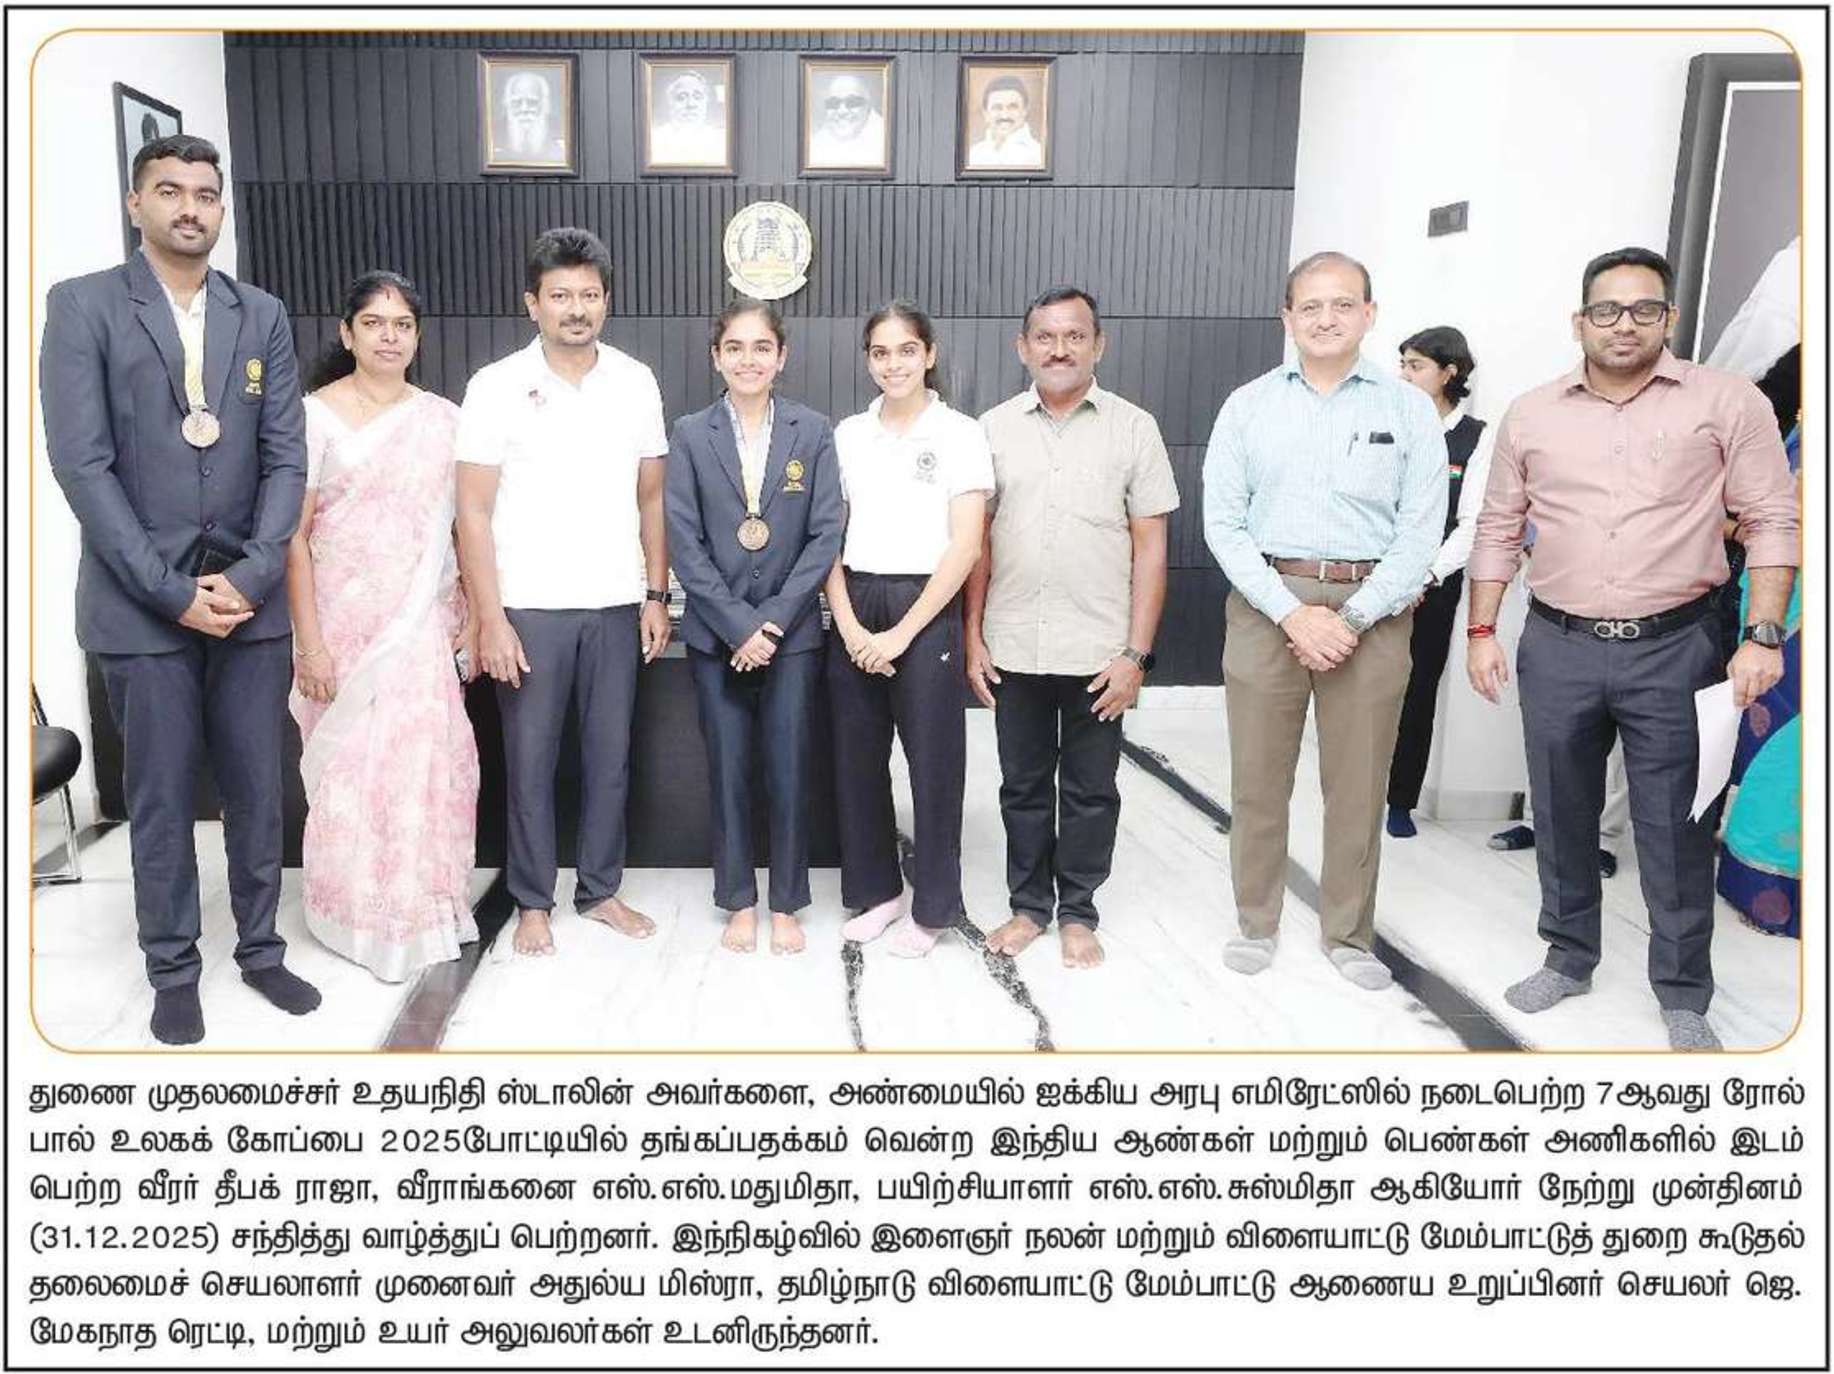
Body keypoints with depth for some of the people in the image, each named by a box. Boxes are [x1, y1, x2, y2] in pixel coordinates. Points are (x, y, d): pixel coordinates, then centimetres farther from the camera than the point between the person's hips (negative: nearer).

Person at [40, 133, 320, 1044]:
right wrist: (172, 591, -13)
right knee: (161, 800, 6)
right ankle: (173, 971, 22)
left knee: (259, 792, 9)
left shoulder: (263, 316, 9)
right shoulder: (83, 306, 0)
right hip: (142, 603, -2)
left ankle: (260, 950, 25)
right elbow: (81, 463, -7)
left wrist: (251, 574, -9)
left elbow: (286, 456, 4)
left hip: (251, 596, 3)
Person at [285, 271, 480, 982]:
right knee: (351, 768, 4)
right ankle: (361, 916, 21)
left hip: (425, 624, 3)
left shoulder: (443, 418, 6)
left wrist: (472, 617, 3)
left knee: (428, 764, 4)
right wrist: (309, 642, -11)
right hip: (346, 622, -2)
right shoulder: (316, 415, -4)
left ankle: (427, 905, 22)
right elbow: (293, 535, -6)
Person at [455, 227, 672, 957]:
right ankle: (532, 902, 21)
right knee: (530, 760, 7)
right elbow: (473, 511, -5)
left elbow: (651, 499, 9)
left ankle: (601, 889, 26)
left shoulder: (636, 382, 4)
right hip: (530, 608, -2)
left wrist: (657, 595, 4)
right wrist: (490, 619, -10)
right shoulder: (497, 387, -4)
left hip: (616, 604, 3)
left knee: (610, 756, 10)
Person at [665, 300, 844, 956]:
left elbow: (825, 536, -3)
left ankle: (786, 906, 19)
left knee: (790, 773, 4)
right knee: (728, 773, 7)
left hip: (791, 631, 0)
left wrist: (773, 619, -10)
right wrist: (738, 625, -10)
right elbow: (685, 541, -3)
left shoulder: (813, 432, 1)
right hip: (717, 632, 1)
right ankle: (739, 903, 21)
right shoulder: (690, 435, 1)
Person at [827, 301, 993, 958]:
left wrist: (900, 633, -12)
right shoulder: (848, 434, 9)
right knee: (857, 758, 8)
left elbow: (965, 548, -8)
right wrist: (849, 625, -6)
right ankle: (876, 890, 26)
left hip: (926, 609, -4)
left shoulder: (960, 434, -3)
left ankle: (932, 907, 19)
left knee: (933, 762, 3)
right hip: (855, 608, 4)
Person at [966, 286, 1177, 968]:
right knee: (1023, 786, 12)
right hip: (1013, 649, 2)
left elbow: (1150, 547, -2)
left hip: (1098, 652, -1)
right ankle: (1029, 905, 28)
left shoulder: (1133, 427, 0)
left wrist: (1136, 654, -7)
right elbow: (978, 541, 7)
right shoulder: (993, 428, 5)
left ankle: (1077, 912, 25)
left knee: (1090, 791, 9)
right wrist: (973, 638, 3)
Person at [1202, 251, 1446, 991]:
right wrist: (1293, 613, -10)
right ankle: (1257, 923, 22)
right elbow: (1223, 523, -1)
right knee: (1257, 778, 6)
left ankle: (1349, 934, 22)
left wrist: (1352, 620, -11)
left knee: (1359, 784, 6)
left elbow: (1420, 533, -1)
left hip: (1371, 613, 0)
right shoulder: (1248, 405, 5)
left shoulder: (1410, 408, 4)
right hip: (1267, 604, 1)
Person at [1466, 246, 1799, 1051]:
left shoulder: (1727, 402, -1)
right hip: (1556, 648, 3)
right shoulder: (1532, 414, 6)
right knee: (1562, 819, 13)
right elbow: (1497, 529, 10)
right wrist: (1481, 632, 5)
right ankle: (1569, 959, 31)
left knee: (1674, 831, 5)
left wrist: (1763, 637, -10)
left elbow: (1771, 524, -2)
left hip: (1674, 649, -2)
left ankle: (1683, 996, 20)